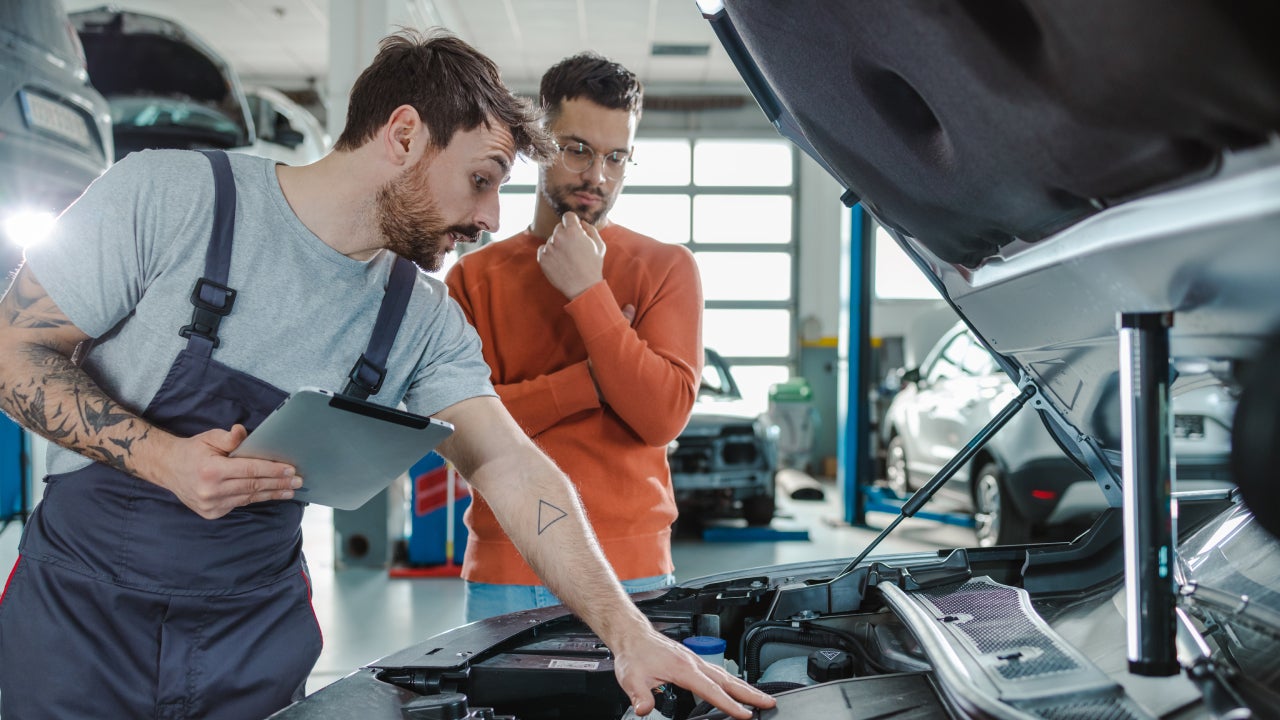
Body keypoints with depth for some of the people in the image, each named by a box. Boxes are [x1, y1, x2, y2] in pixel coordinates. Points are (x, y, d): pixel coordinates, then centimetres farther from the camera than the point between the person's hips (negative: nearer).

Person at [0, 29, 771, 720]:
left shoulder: (425, 323, -4)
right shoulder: (166, 196, -15)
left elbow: (516, 471, -9)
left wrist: (629, 633, -17)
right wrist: (161, 457, -26)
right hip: (79, 605, -2)